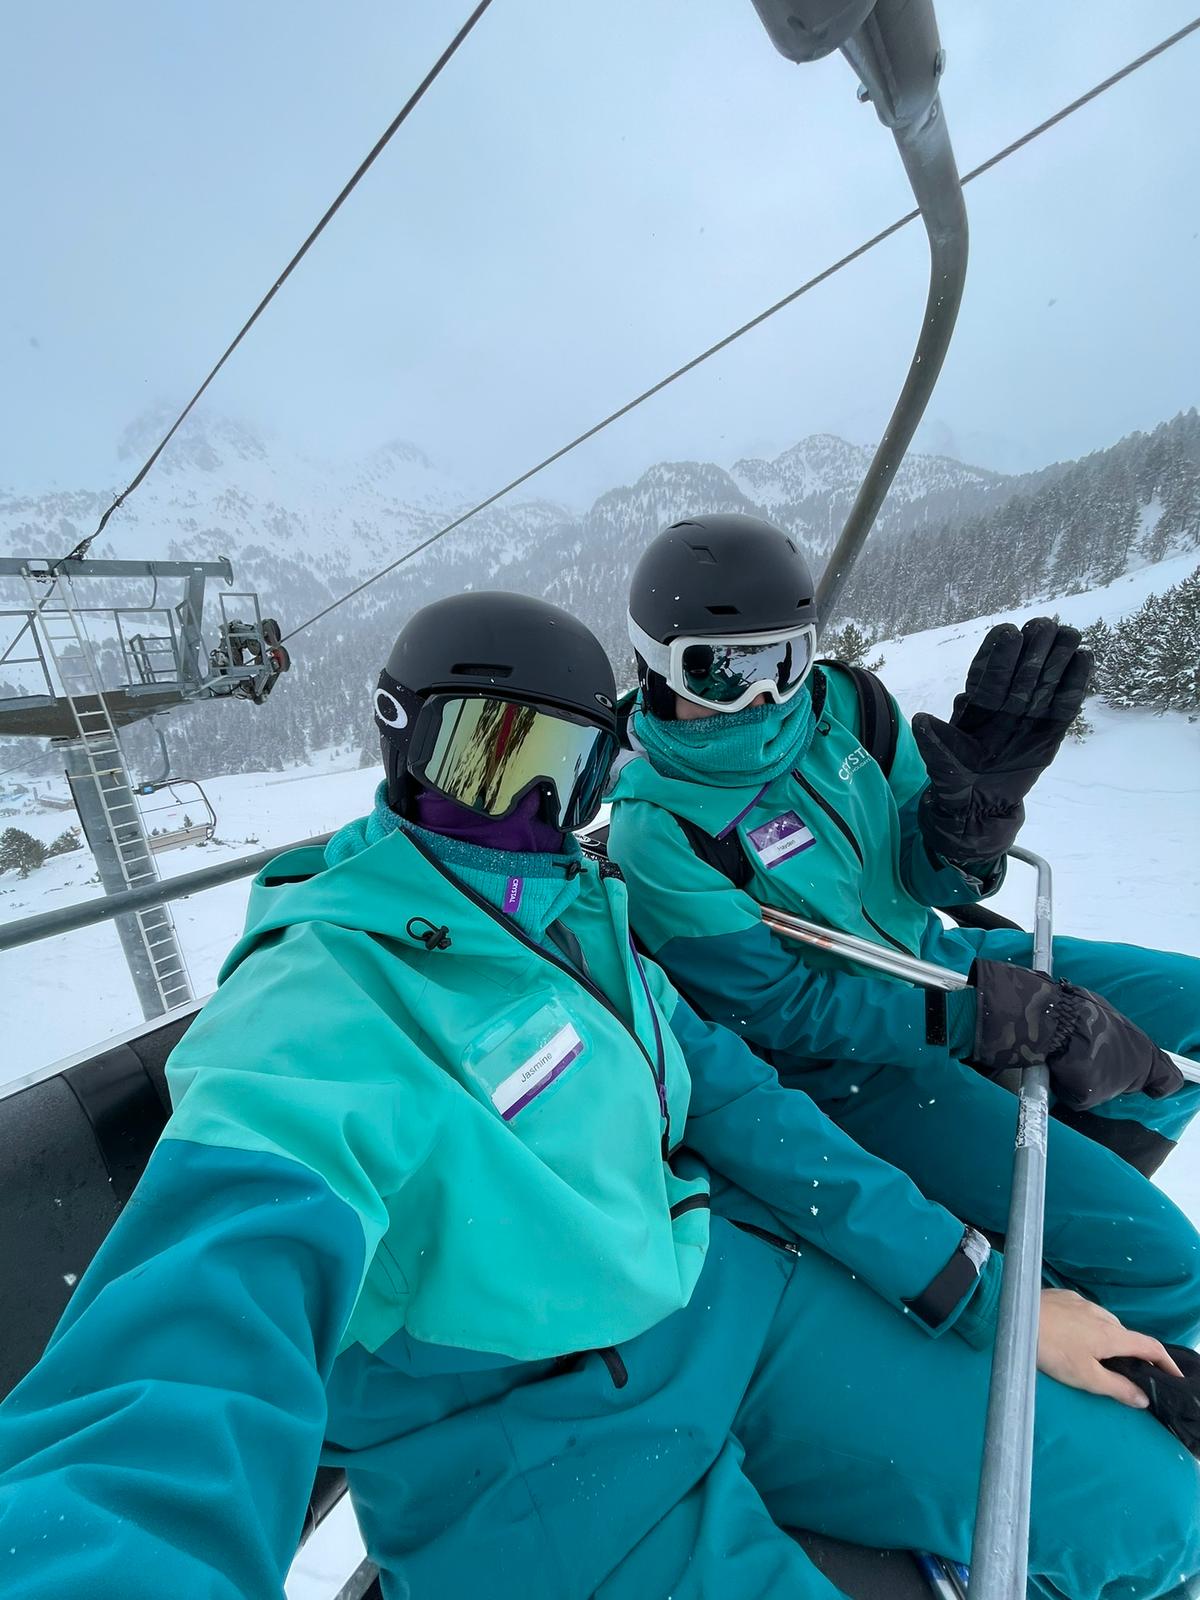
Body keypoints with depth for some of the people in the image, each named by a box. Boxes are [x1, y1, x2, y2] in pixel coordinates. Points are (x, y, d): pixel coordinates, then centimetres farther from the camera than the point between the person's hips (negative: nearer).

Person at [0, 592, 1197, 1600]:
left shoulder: (576, 923, 0)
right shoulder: (313, 1022, -22)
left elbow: (729, 1097, 3)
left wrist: (984, 1291, 4)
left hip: (725, 1301, 6)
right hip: (540, 1455, -4)